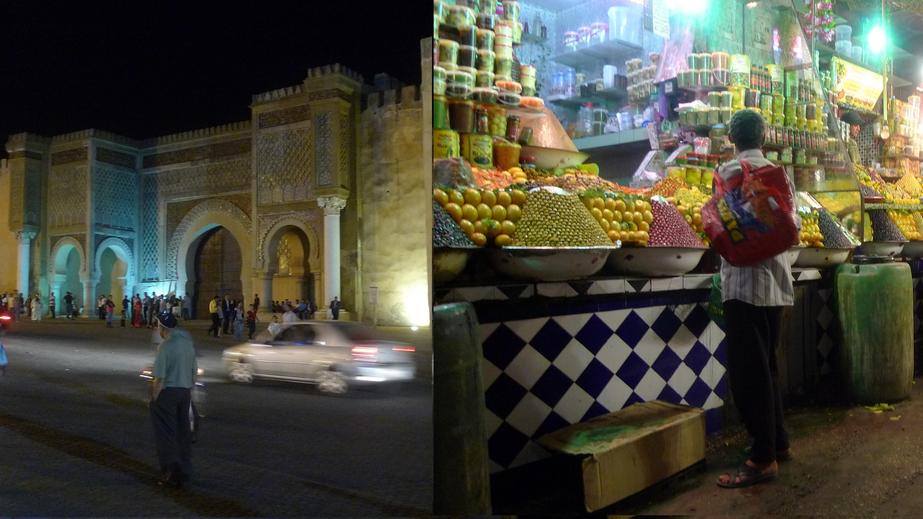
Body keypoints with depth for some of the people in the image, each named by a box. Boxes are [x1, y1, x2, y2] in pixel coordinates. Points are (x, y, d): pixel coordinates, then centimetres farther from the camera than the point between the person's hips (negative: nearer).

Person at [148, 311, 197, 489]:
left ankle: (171, 469, -1)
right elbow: (194, 371, 13)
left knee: (166, 433, 2)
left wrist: (154, 399, -9)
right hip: (185, 391, 7)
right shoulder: (188, 343, 7)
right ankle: (184, 472, 19)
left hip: (167, 393, -7)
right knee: (183, 431, 13)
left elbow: (159, 377, -17)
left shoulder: (166, 346, -15)